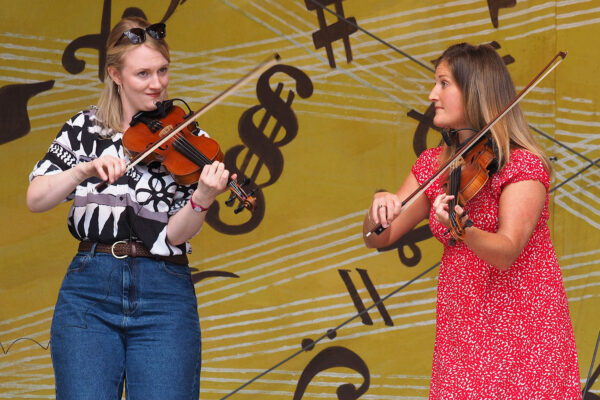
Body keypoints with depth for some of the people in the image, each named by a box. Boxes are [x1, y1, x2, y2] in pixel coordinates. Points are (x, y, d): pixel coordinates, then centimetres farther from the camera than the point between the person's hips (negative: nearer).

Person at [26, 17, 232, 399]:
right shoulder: (85, 128, 8)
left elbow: (173, 235, -4)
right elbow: (35, 199, -3)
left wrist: (202, 200, -24)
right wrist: (85, 170, -20)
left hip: (164, 295, 0)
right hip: (90, 289, 1)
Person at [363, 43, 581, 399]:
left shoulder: (522, 165, -10)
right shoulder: (433, 165, 8)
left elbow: (507, 252, -22)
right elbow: (379, 238, 6)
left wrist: (462, 229, -42)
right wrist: (379, 208, -16)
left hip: (524, 328, -5)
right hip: (462, 335, 5)